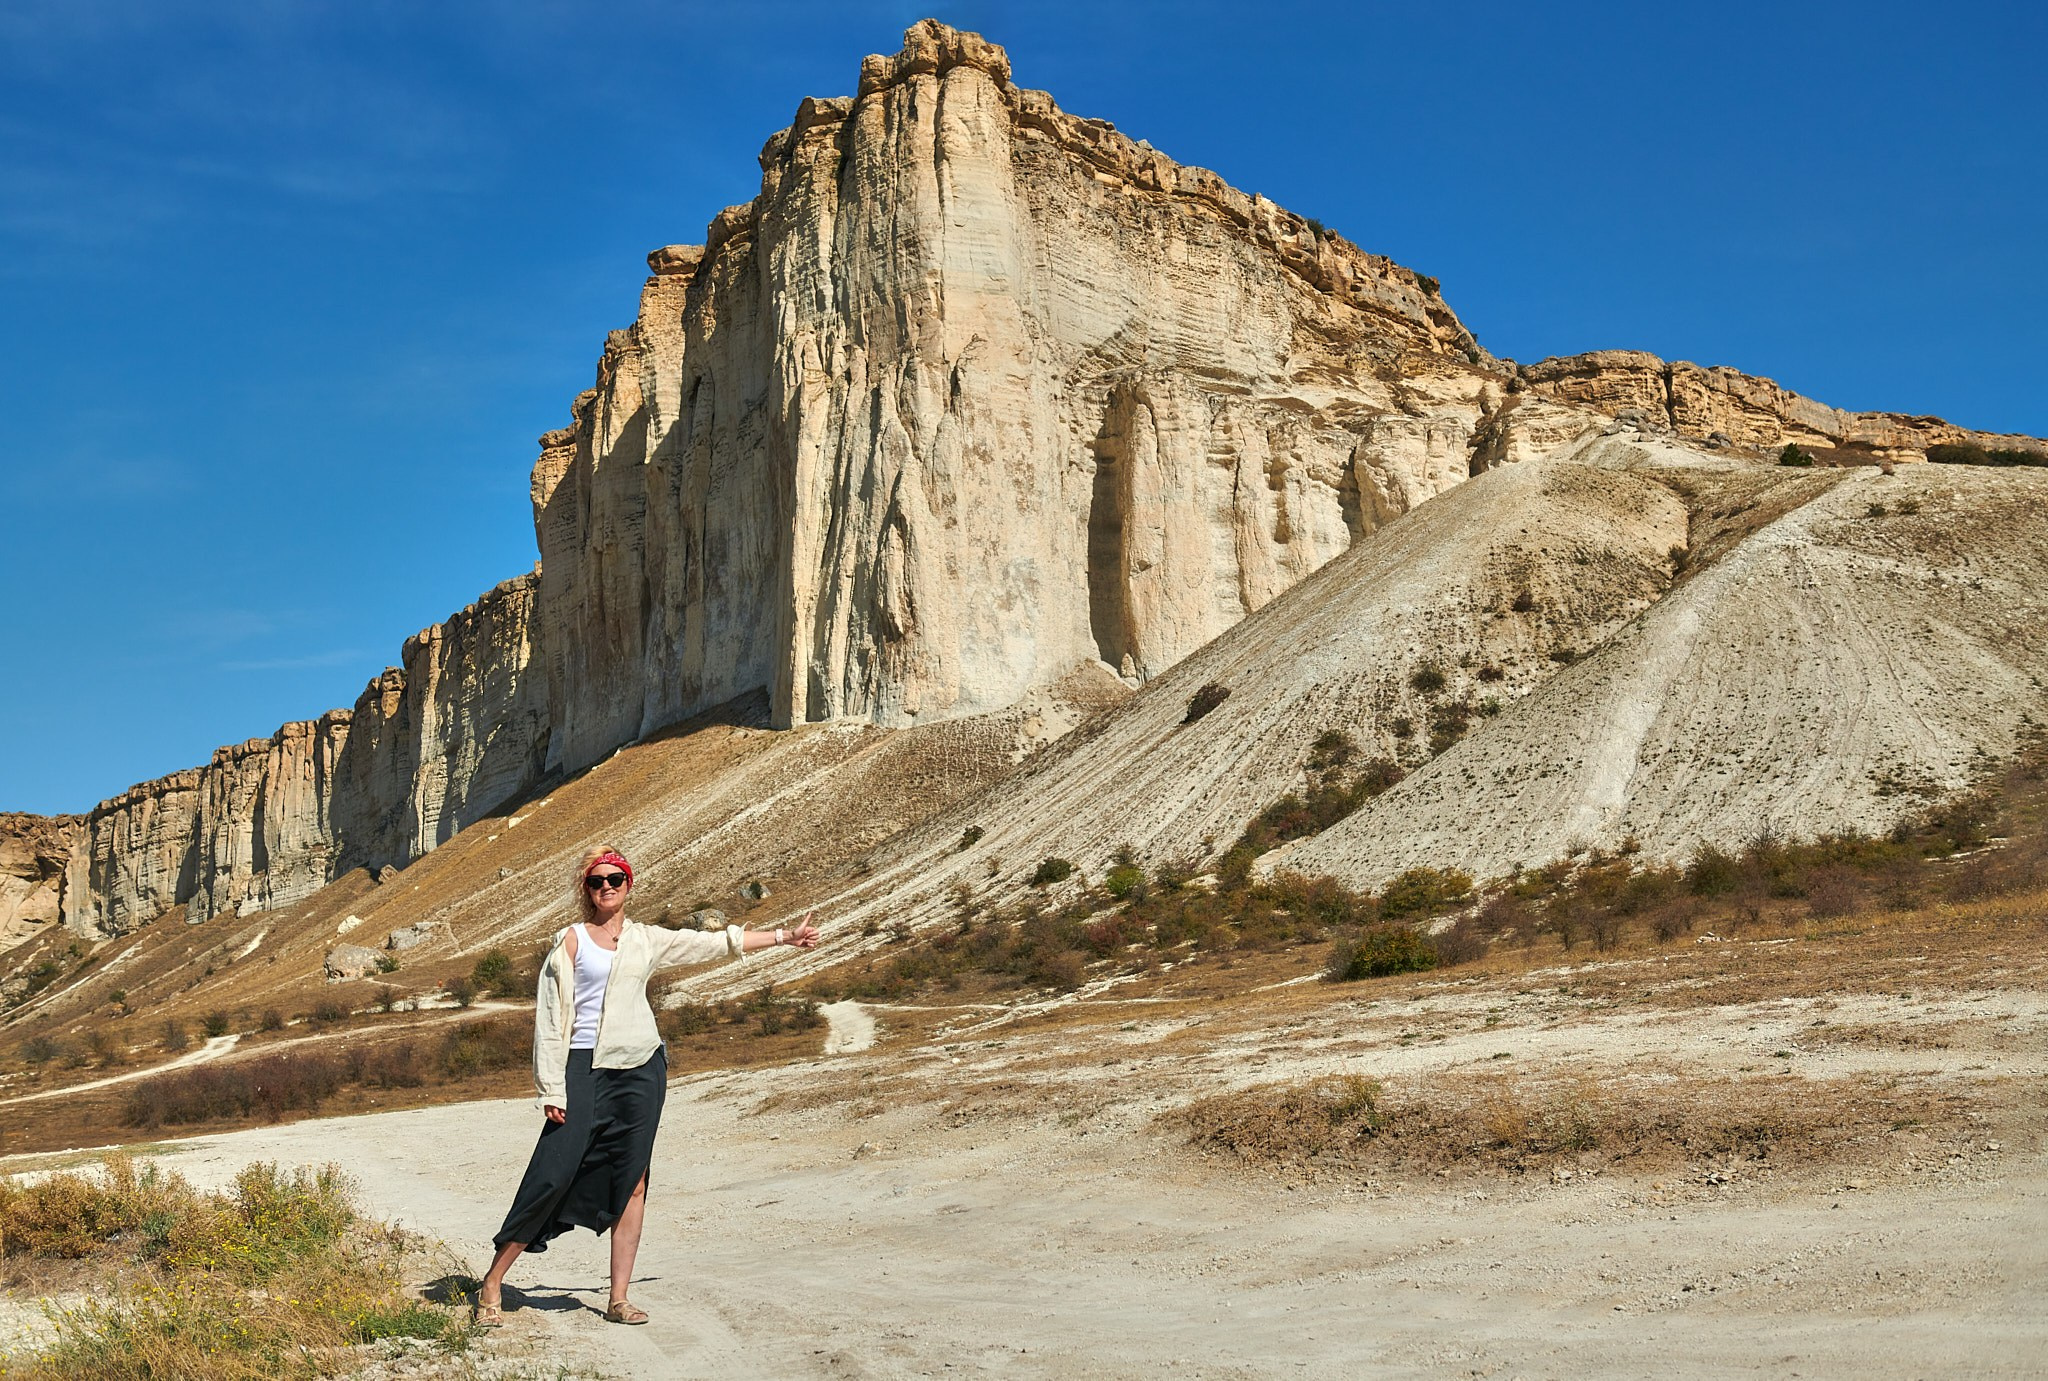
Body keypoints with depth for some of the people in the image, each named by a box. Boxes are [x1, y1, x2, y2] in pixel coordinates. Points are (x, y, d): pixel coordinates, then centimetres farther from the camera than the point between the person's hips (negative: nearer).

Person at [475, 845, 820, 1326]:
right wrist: (552, 1089, -8)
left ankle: (619, 1299, 9)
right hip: (585, 1069, -4)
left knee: (631, 1183, 3)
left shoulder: (648, 940, 12)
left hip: (641, 1070, 4)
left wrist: (786, 937, 19)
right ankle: (492, 1283, 5)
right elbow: (549, 1018, -2)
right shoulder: (571, 941, 1)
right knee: (553, 1174, -9)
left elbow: (716, 943, 18)